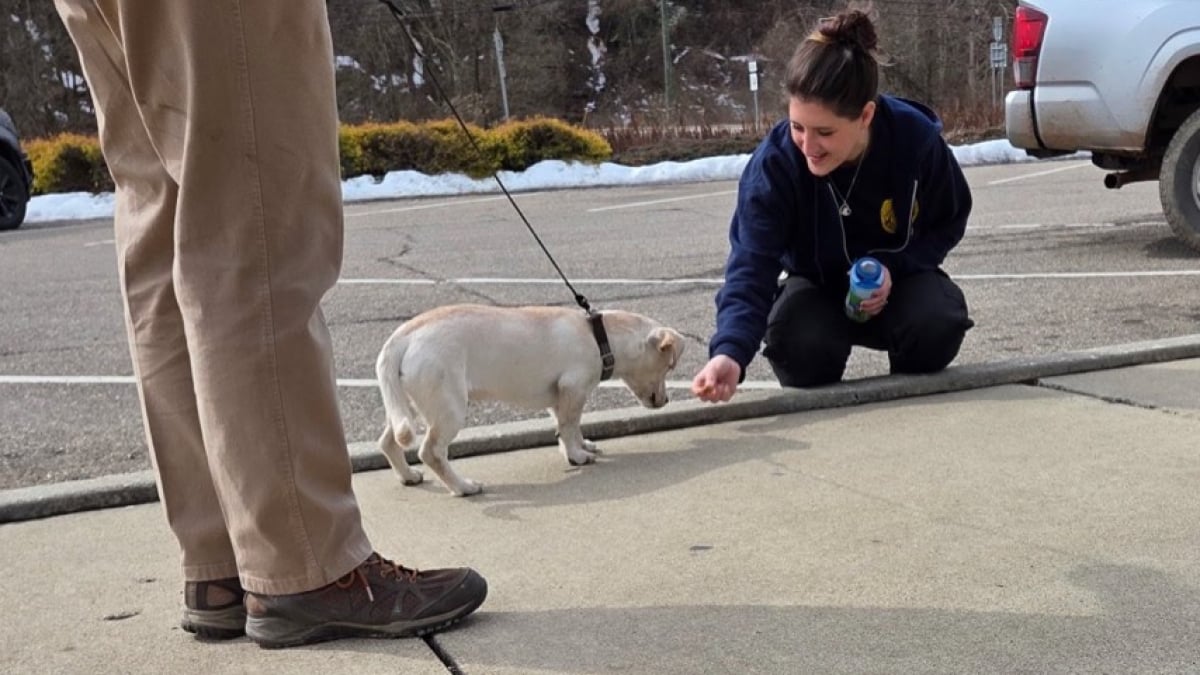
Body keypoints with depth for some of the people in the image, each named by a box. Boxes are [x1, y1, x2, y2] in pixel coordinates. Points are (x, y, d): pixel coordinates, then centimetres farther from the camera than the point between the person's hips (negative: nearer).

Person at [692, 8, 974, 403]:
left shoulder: (916, 138, -24)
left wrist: (893, 267, -26)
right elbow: (751, 266, -37)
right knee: (799, 345, -33)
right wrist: (729, 351, -57)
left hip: (899, 276, 1)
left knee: (937, 325, -32)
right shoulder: (773, 162, -29)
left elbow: (948, 221, -5)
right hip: (819, 286, -1)